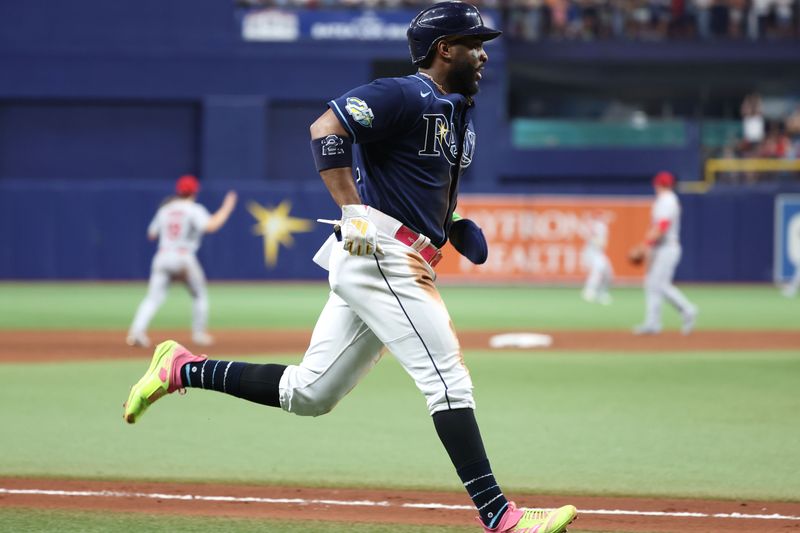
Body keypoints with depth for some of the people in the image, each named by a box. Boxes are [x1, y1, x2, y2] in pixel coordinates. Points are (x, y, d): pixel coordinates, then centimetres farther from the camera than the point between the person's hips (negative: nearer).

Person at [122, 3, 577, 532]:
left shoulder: (460, 114, 20)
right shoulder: (404, 96, -10)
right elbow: (326, 130, -20)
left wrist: (455, 225, 14)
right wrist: (354, 214, -25)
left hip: (406, 265, 10)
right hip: (379, 254, -10)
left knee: (307, 395, 10)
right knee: (448, 378, -13)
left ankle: (181, 369, 20)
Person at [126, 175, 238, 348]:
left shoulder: (164, 209, 13)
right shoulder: (194, 210, -2)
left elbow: (152, 234, 17)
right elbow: (210, 226, -18)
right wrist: (227, 207, -9)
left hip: (162, 257, 3)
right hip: (184, 258, -3)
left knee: (153, 297, -4)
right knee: (199, 295, 17)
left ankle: (137, 330, -23)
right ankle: (199, 333, 16)